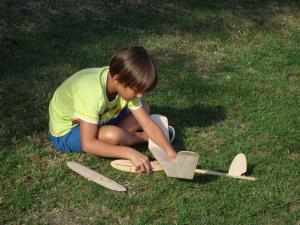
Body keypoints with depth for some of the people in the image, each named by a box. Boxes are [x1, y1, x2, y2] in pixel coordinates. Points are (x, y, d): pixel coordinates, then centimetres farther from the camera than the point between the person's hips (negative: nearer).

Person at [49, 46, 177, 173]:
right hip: (65, 133, -6)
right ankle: (143, 137, -3)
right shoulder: (92, 92, -38)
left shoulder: (126, 86, -17)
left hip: (98, 120, 7)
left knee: (144, 109, 0)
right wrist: (131, 154, -39)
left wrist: (171, 152, -24)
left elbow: (147, 123, -14)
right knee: (113, 135, -32)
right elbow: (88, 144, -37)